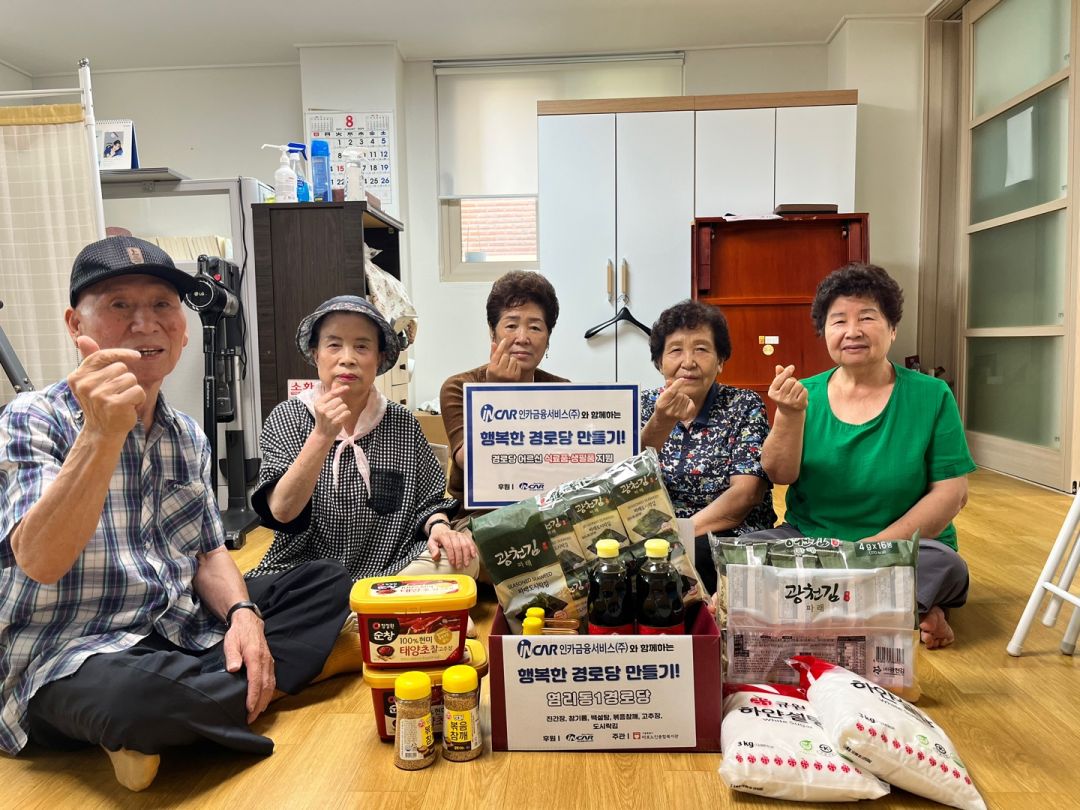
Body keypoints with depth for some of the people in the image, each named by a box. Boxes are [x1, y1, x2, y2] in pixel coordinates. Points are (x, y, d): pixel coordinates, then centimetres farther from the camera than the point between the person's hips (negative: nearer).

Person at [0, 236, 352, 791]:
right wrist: (102, 435, -38)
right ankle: (260, 686, -7)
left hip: (186, 635, 7)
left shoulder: (189, 438, 8)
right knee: (129, 697, -39)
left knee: (331, 585, 0)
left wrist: (243, 615, -9)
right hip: (74, 656, -6)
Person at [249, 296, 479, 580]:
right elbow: (282, 512, -14)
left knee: (462, 560, -23)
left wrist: (438, 526, -15)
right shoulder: (287, 418, -2)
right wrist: (322, 436, -26)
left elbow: (428, 501, 7)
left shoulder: (402, 424, 3)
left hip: (389, 570, 3)